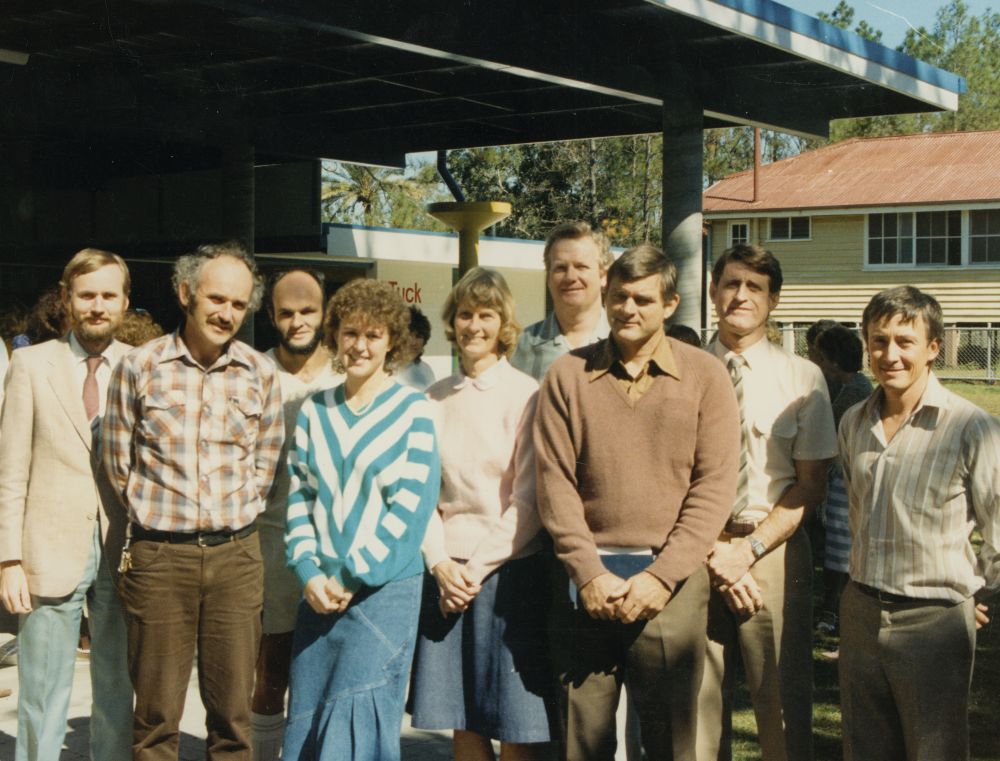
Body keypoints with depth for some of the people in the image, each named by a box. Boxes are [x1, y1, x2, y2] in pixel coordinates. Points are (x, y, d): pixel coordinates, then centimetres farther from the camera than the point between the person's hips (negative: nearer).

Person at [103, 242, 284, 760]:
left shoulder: (260, 373, 4)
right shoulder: (140, 366, -2)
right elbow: (118, 462, 6)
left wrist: (234, 512, 7)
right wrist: (158, 512, 10)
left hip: (236, 554, 2)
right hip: (158, 555, -2)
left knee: (232, 710, 7)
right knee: (156, 715, 4)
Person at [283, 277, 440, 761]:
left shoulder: (412, 411, -2)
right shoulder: (314, 412, 11)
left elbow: (410, 505, -8)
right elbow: (297, 496, 8)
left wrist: (351, 575, -10)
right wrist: (309, 572, -5)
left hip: (385, 590, -4)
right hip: (320, 593, 5)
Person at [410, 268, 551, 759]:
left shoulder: (525, 396, -3)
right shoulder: (435, 400, 9)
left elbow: (528, 501, -6)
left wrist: (480, 565, -10)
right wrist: (440, 563, -5)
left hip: (509, 570, -4)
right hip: (447, 574, 4)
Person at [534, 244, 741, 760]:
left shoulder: (704, 375, 5)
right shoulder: (568, 375, 7)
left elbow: (714, 485, -1)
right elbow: (554, 481, 2)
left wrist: (660, 577, -9)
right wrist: (589, 573, -8)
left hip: (668, 584, -1)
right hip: (583, 581, 1)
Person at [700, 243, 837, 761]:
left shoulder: (802, 378, 2)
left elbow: (811, 484, 0)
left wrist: (748, 550, -11)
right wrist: (711, 552, -9)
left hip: (774, 551, 0)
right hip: (694, 551, 1)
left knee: (783, 701, 4)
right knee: (696, 702, 6)